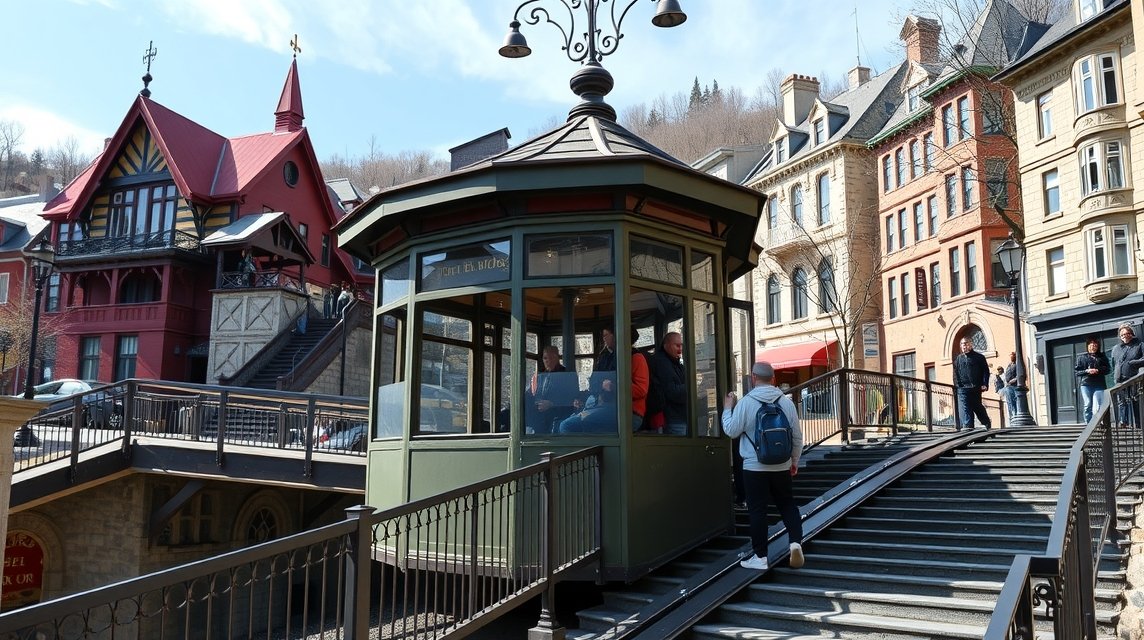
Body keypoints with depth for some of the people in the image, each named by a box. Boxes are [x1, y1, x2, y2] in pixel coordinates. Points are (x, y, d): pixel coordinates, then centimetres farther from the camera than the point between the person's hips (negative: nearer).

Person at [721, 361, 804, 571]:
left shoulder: (746, 402, -10)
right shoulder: (786, 402, 0)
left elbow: (732, 430, -4)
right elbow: (797, 436, 5)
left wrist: (727, 409, 11)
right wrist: (794, 461, 19)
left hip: (754, 467, -3)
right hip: (782, 467, 3)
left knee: (757, 510, 5)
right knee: (788, 505, 17)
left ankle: (760, 557, 9)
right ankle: (795, 542, 0)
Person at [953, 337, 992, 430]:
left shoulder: (979, 357, 6)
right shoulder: (958, 359, 15)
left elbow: (986, 371, 2)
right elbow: (955, 373, 14)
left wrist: (984, 384, -8)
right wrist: (957, 384, 1)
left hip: (976, 388, -2)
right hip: (962, 388, 2)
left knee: (977, 407, 7)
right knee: (964, 408, -8)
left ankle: (987, 422, 29)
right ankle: (967, 425, -9)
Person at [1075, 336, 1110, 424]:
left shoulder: (1102, 357, 14)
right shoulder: (1081, 357, 11)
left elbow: (1107, 369, 7)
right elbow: (1077, 371, 6)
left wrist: (1098, 370, -10)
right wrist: (1087, 371, -11)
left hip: (1099, 384, 0)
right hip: (1086, 384, 0)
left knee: (1098, 406, -11)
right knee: (1088, 405, -3)